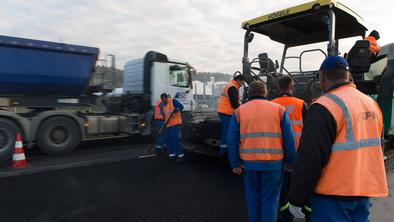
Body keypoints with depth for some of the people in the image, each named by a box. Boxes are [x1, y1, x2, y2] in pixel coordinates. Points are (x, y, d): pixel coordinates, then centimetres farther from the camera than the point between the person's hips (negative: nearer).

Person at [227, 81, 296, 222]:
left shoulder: (239, 111, 2)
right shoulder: (279, 109, 1)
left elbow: (232, 140, -2)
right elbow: (289, 138, -2)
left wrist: (235, 163, 3)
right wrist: (290, 161, 8)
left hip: (249, 162, 1)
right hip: (273, 163, -1)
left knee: (253, 197, 19)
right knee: (270, 199, 13)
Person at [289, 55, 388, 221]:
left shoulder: (324, 107, -19)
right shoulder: (371, 103, 7)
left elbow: (310, 158, -22)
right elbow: (374, 145, 16)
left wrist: (297, 197, -13)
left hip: (334, 193, -7)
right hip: (365, 189, 8)